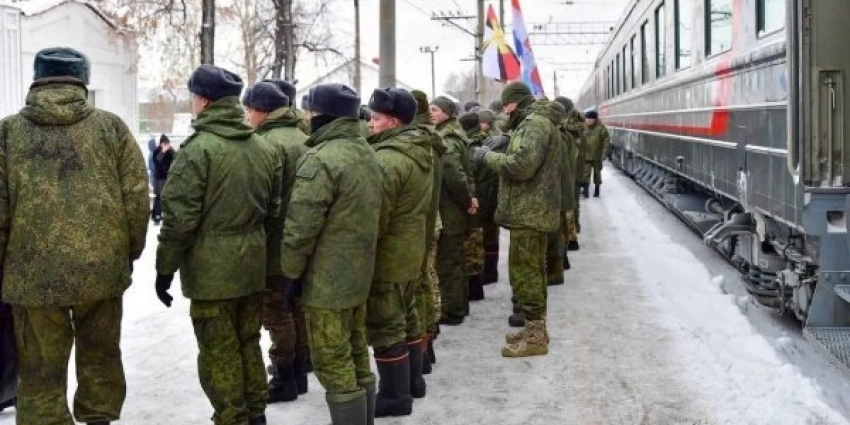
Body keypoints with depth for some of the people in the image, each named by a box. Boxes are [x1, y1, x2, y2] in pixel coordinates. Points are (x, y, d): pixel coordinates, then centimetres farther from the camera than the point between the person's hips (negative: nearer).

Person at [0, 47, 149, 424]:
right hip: (102, 268, 2)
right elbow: (137, 200, 0)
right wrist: (130, 251, 14)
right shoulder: (111, 127, 2)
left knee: (41, 376, 8)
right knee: (100, 356, 22)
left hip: (34, 273, -2)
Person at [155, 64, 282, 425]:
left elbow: (179, 218, -15)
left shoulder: (198, 149, -15)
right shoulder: (264, 148, 8)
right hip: (253, 265, 7)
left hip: (211, 269, -7)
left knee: (218, 352, 3)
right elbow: (274, 213, 13)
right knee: (248, 343, 18)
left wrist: (165, 268, -7)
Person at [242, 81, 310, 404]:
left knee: (276, 312, 0)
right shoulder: (302, 139, 11)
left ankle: (284, 379, 6)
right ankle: (298, 372, 24)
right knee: (297, 308, 15)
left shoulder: (270, 142, -17)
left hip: (276, 243, -9)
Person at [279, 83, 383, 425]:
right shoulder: (367, 153, 9)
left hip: (326, 280, -9)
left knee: (333, 364, -2)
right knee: (356, 357, 18)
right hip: (359, 273, 9)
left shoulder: (321, 159, -20)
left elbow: (301, 227, -21)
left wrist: (291, 272, -10)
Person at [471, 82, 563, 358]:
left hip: (528, 212, -11)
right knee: (532, 270, 18)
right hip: (534, 210, 11)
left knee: (523, 272, -6)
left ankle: (536, 336, 0)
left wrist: (487, 156, -16)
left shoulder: (534, 124, -17)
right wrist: (507, 142, 7)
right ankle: (536, 329, 28)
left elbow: (522, 165, -28)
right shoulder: (537, 122, 17)